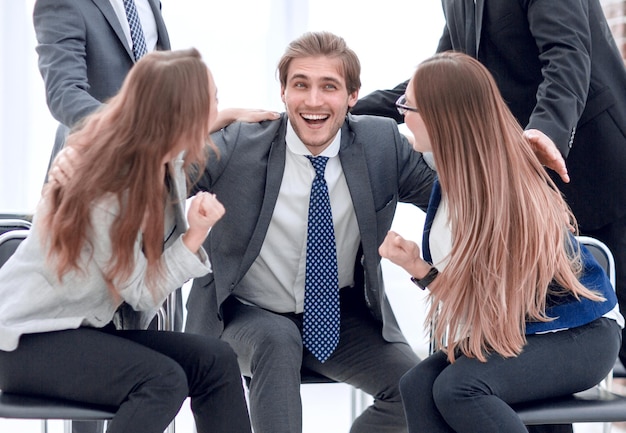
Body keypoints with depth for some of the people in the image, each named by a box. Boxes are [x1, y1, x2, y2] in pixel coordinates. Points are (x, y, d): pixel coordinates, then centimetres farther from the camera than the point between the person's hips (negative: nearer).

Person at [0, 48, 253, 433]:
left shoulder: (169, 158, -2)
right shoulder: (105, 195, -26)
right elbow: (142, 293, -18)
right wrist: (195, 236, -26)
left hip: (91, 326, 9)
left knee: (216, 360, -15)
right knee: (163, 380, -32)